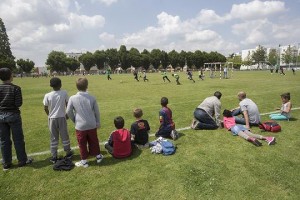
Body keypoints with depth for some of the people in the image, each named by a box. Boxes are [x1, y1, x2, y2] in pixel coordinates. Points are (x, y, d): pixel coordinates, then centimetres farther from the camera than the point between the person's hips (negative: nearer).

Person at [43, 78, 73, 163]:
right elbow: (67, 105, -2)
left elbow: (45, 108, -2)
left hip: (52, 119, 0)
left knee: (53, 138, 10)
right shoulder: (64, 93, -9)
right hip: (62, 118, 0)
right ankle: (68, 153, 26)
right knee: (64, 136, 13)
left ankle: (54, 157, 16)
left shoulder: (47, 95, -9)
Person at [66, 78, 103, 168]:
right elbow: (97, 112, 0)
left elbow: (68, 112, -3)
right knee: (94, 142, 19)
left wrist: (75, 120, 14)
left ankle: (84, 161, 25)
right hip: (92, 125, 2)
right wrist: (98, 123, 13)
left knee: (82, 144, 13)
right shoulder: (92, 98, -7)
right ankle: (98, 156, 34)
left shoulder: (72, 98, -11)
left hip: (80, 126, -2)